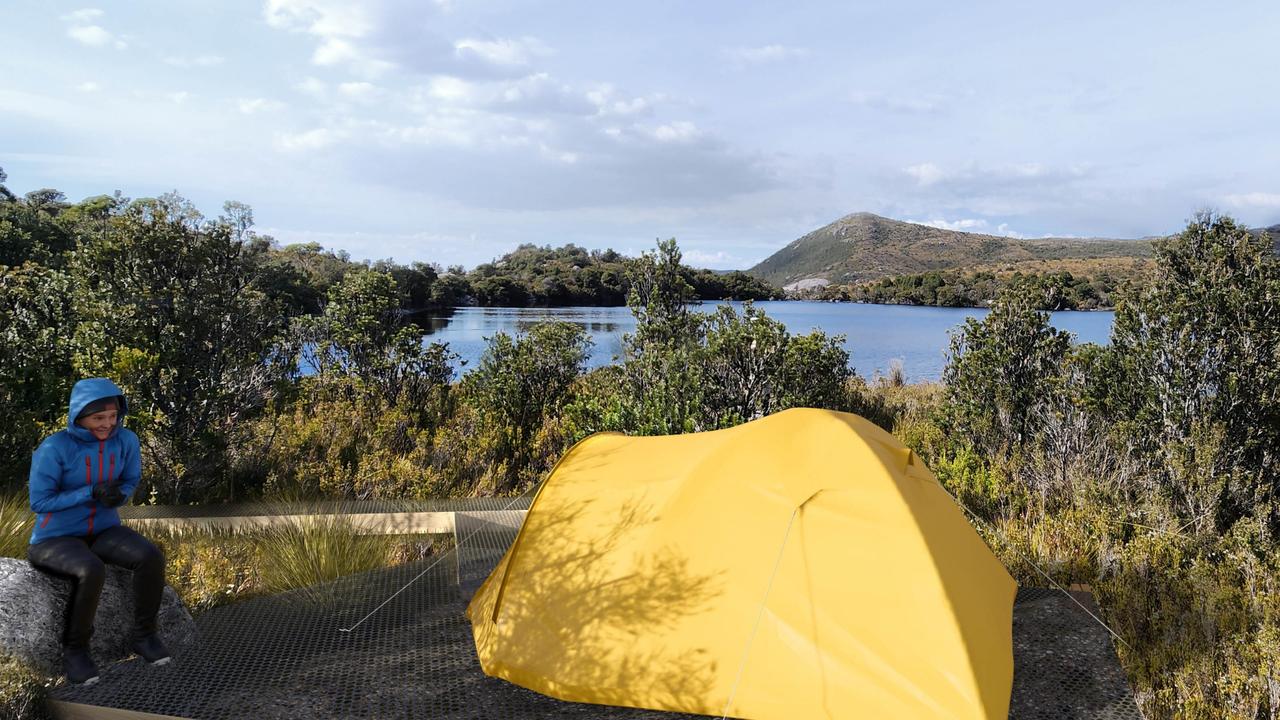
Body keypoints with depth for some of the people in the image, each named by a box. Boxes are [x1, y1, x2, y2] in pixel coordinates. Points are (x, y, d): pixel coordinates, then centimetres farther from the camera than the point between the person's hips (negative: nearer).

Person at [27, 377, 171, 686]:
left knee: (151, 557, -26)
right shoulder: (53, 448, -21)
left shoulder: (126, 440, -9)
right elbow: (39, 502, -16)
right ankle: (74, 649, -13)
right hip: (56, 538, -4)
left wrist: (118, 495, -20)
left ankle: (143, 635, -8)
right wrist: (92, 493, -28)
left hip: (103, 531, 4)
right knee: (92, 573, -36)